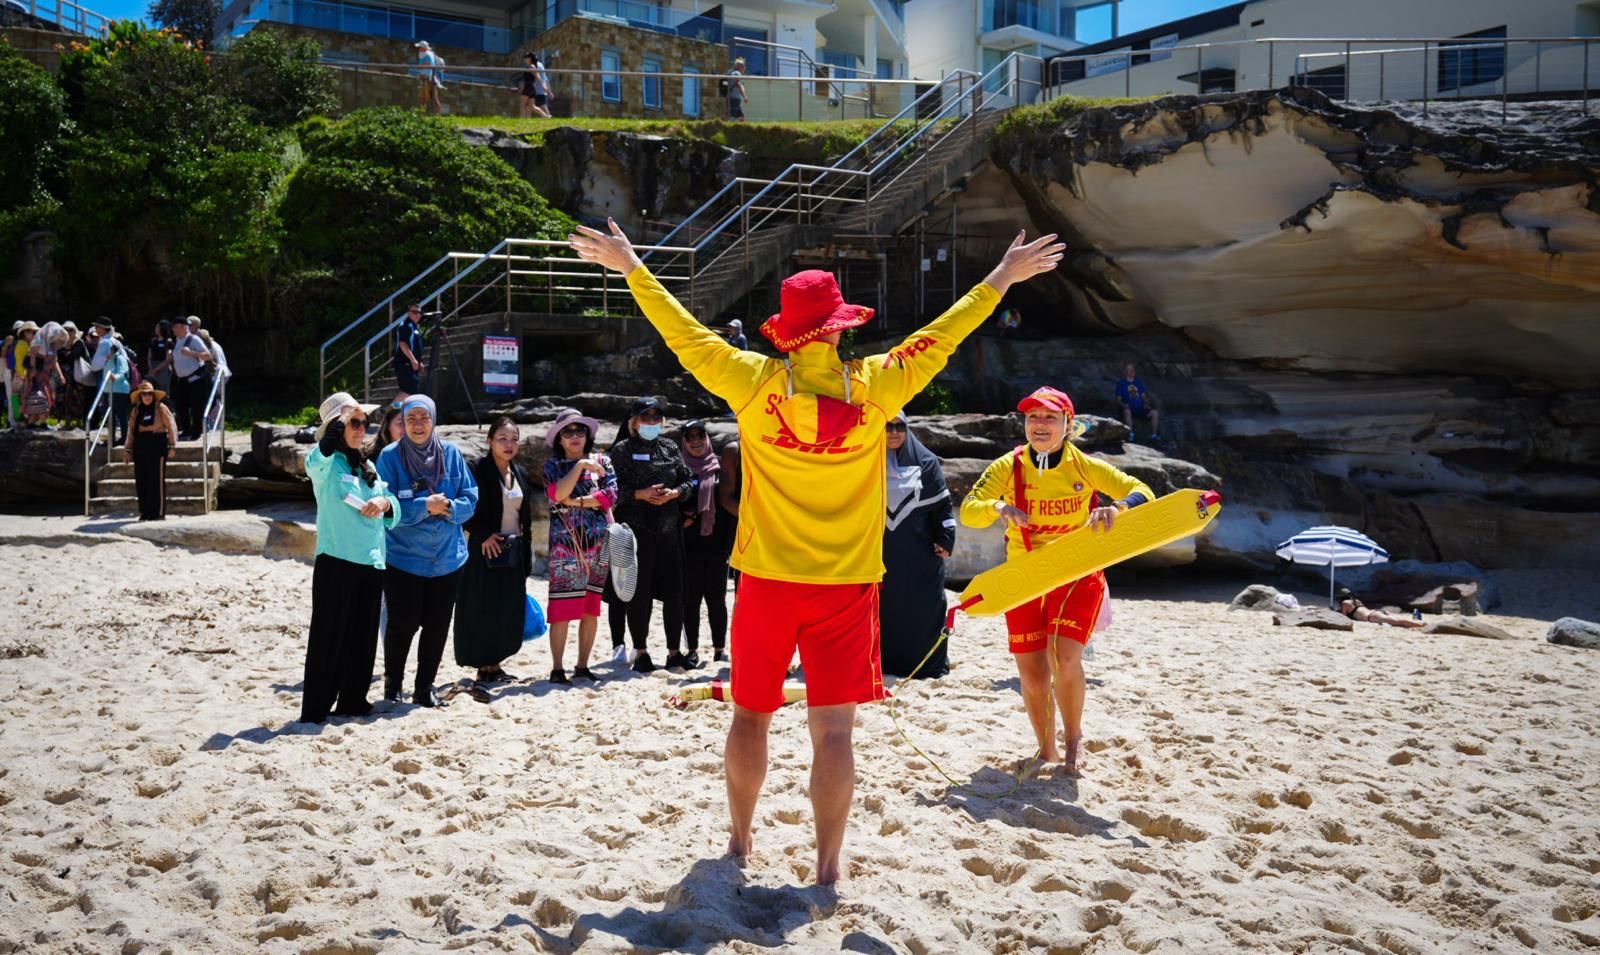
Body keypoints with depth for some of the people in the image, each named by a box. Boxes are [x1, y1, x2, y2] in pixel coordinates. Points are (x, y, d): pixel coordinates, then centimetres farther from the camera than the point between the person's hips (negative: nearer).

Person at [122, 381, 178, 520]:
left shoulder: (160, 408, -1)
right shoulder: (136, 410, 12)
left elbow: (171, 427, -2)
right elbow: (131, 430, 15)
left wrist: (172, 446, -7)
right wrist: (127, 449, 12)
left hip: (157, 447, -5)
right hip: (140, 447, 5)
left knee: (157, 481, -5)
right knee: (141, 482, 6)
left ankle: (159, 513, 0)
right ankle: (145, 512, 16)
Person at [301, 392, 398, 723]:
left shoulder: (368, 467, 16)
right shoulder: (325, 464, -5)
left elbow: (393, 505, 19)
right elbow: (324, 449, -30)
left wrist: (385, 501, -5)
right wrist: (347, 413, -18)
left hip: (371, 562, 7)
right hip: (336, 560, -6)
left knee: (363, 636, 12)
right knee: (329, 636, -4)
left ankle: (352, 701, 25)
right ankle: (314, 711, 4)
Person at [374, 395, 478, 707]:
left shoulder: (451, 453, 1)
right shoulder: (390, 456, -7)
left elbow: (470, 499, 2)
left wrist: (449, 508, -18)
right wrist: (425, 507, -21)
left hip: (447, 557, 3)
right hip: (402, 557, -3)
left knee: (437, 626, 8)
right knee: (402, 624, 3)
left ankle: (424, 687, 23)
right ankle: (392, 683, 25)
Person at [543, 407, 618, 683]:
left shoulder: (602, 461, 12)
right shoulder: (552, 464, 7)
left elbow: (611, 495, -2)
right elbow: (557, 493, -11)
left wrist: (577, 501, -8)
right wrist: (580, 466, -14)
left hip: (598, 542, 2)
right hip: (565, 542, -2)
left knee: (591, 609, 5)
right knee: (562, 608, -7)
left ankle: (582, 666, 14)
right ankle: (557, 668, -1)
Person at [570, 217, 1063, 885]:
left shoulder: (756, 383, -7)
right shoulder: (873, 387, -7)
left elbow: (684, 334, 3)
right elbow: (942, 337, 4)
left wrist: (629, 268, 16)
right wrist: (1003, 278, 16)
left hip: (769, 579, 1)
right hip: (846, 584, 0)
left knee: (751, 714, 17)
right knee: (833, 730, 2)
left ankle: (740, 841, 29)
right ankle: (828, 869, 7)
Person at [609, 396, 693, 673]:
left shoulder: (670, 448, 14)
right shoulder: (622, 450, 2)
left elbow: (688, 481, 12)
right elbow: (612, 489, -5)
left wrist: (675, 492, -7)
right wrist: (640, 494, -16)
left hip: (668, 529, 4)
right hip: (637, 530, -4)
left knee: (674, 592, 5)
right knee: (639, 593, 1)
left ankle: (674, 652, 15)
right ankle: (640, 652, 12)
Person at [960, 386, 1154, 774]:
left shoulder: (1085, 467, -8)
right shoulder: (1008, 467, -7)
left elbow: (1142, 493, -8)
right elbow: (967, 511, -15)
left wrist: (1115, 508, -30)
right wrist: (998, 508, -37)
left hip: (1077, 575, -1)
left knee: (1065, 659, -20)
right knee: (1033, 675, 2)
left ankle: (1074, 737, 9)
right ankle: (1047, 751, 27)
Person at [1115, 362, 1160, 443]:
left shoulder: (1139, 382, 21)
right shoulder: (1121, 384, 9)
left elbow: (1144, 396, 19)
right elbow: (1118, 399, 3)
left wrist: (1146, 404, -2)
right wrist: (1124, 405, -18)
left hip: (1140, 408, 4)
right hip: (1129, 408, -4)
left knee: (1155, 412, -21)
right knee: (1127, 411, -40)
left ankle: (1153, 435, -17)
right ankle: (1131, 435, -37)